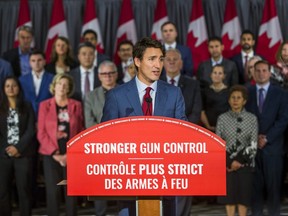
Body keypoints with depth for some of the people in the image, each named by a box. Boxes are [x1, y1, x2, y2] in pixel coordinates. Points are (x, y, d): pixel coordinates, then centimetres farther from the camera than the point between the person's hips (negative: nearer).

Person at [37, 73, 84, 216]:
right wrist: (55, 153, -8)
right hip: (51, 155, -1)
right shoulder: (44, 105, 6)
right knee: (53, 191, -4)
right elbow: (41, 133, 1)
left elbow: (81, 132, 5)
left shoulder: (76, 105, 8)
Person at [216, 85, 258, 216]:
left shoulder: (252, 119, 0)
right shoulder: (222, 118, 1)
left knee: (243, 195, 1)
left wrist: (239, 161, -11)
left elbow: (253, 145, -4)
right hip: (227, 164, 0)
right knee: (229, 193, 3)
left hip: (245, 163, 0)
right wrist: (229, 162, -12)